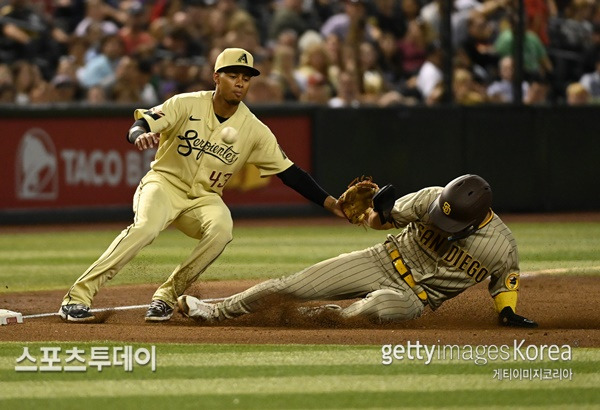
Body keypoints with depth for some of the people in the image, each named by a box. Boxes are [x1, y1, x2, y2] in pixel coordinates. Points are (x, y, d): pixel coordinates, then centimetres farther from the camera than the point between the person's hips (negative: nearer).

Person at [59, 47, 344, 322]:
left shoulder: (255, 130, -4)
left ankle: (167, 295, -15)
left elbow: (289, 171, -1)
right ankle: (79, 295, -33)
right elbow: (140, 124, -17)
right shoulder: (187, 105, -10)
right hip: (165, 183, -3)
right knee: (146, 226, -33)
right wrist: (141, 135, -43)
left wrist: (329, 203, -9)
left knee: (221, 229, -31)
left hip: (204, 197, 3)